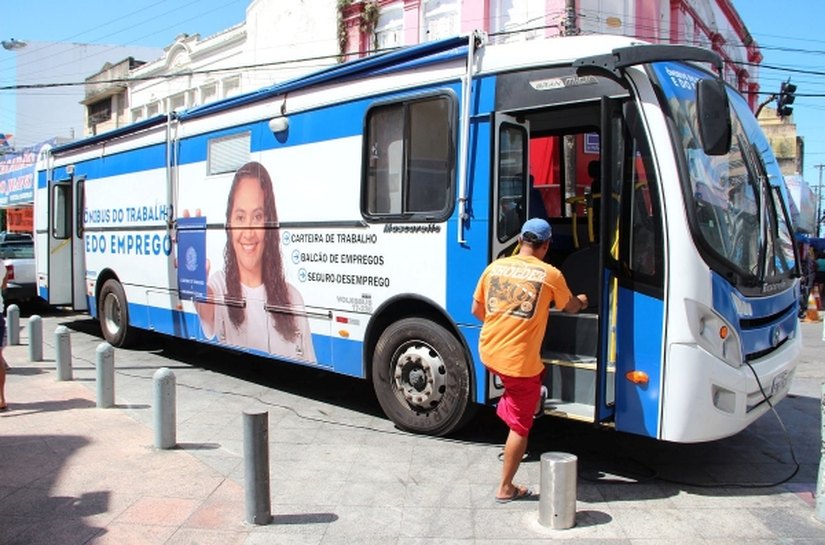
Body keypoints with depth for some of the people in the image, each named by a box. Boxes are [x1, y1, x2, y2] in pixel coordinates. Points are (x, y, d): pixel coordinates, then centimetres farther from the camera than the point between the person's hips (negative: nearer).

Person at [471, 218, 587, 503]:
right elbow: (571, 308, 13)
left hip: (487, 352, 5)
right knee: (520, 426, 10)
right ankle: (505, 489, 19)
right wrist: (582, 301, 36)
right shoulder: (550, 274, -6)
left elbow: (476, 310, 10)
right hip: (518, 360, -5)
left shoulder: (495, 266, 3)